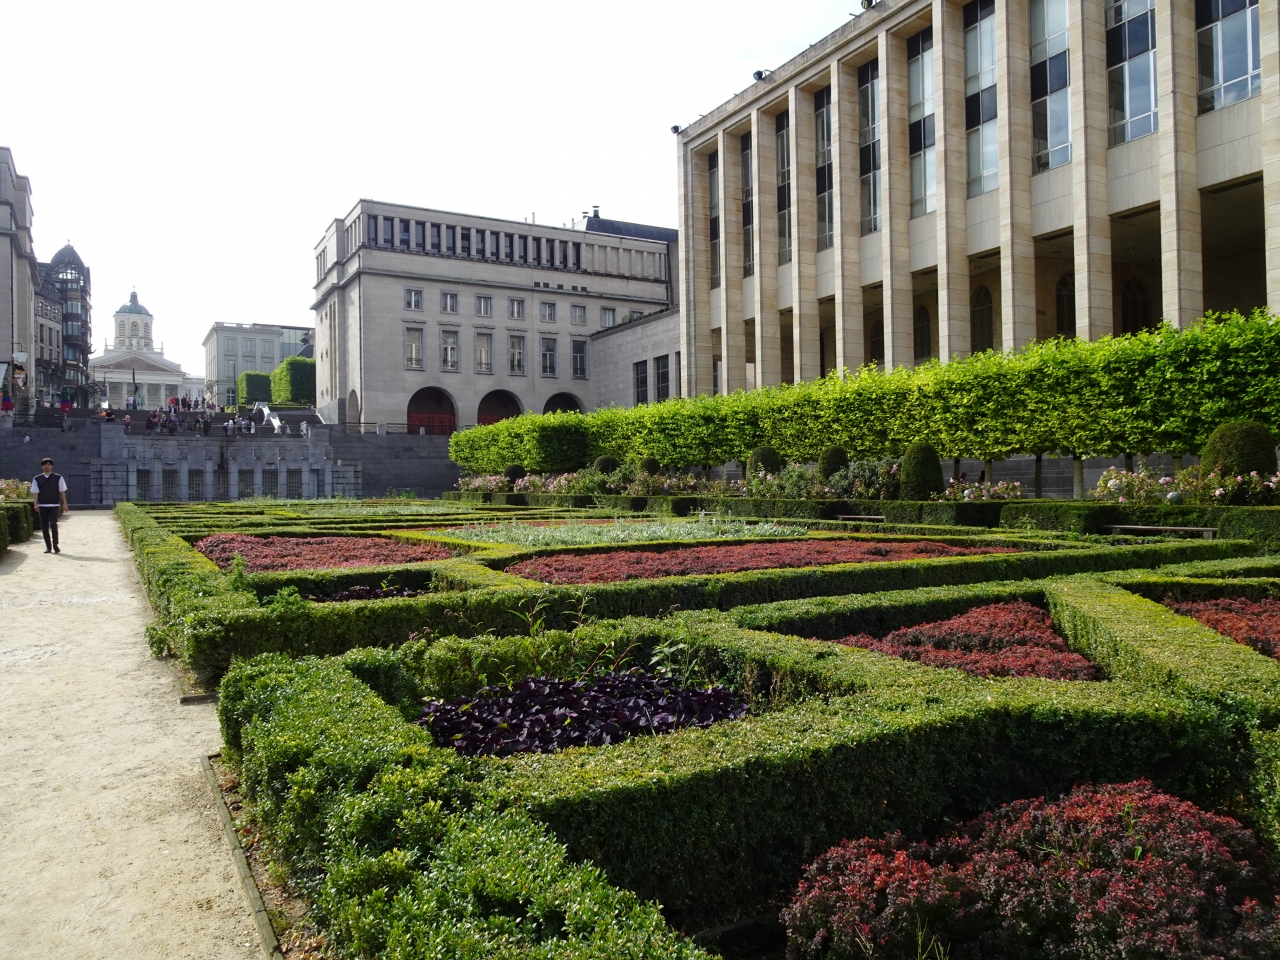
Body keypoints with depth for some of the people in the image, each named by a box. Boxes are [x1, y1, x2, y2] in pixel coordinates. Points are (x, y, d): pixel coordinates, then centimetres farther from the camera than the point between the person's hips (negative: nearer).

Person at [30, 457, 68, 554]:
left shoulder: (58, 478, 5)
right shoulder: (37, 479, 6)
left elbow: (62, 491, 5)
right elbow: (35, 492, 3)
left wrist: (64, 504, 1)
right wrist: (35, 504, -7)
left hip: (54, 505, -2)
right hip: (42, 506, 2)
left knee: (53, 524, -13)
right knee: (44, 526, 4)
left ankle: (55, 545, -2)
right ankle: (48, 546, 13)